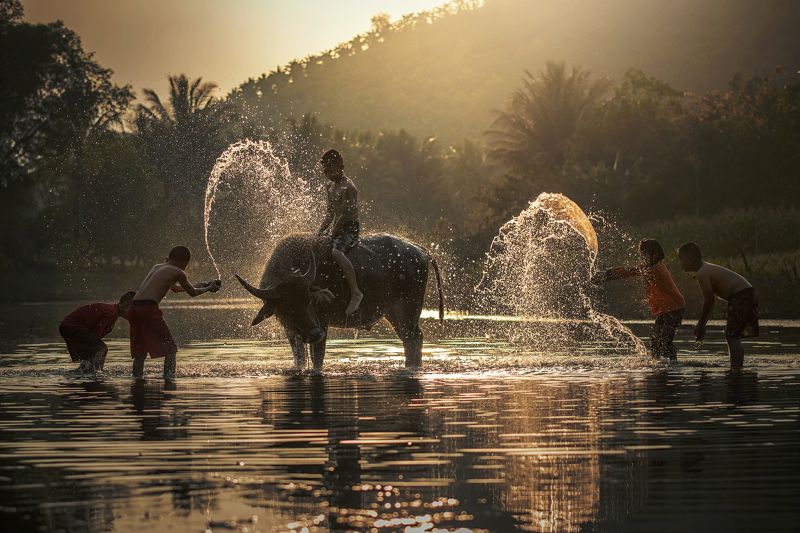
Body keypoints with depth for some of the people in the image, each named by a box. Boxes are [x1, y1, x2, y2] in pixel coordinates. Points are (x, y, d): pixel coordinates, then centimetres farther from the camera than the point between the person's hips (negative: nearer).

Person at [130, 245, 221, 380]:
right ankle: (169, 377, -9)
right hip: (149, 308, -7)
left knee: (140, 351, 18)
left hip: (134, 307, 7)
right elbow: (192, 293, 17)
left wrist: (196, 286, 51)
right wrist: (209, 288, 33)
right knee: (170, 348, 2)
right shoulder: (177, 273, 4)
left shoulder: (157, 267, 26)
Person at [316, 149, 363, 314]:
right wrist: (319, 233, 8)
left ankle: (355, 292, -38)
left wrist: (331, 235, -20)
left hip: (350, 229, -10)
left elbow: (343, 215, -18)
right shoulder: (331, 187, 15)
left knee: (336, 252, -36)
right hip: (336, 228, 10)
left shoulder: (348, 188, -13)